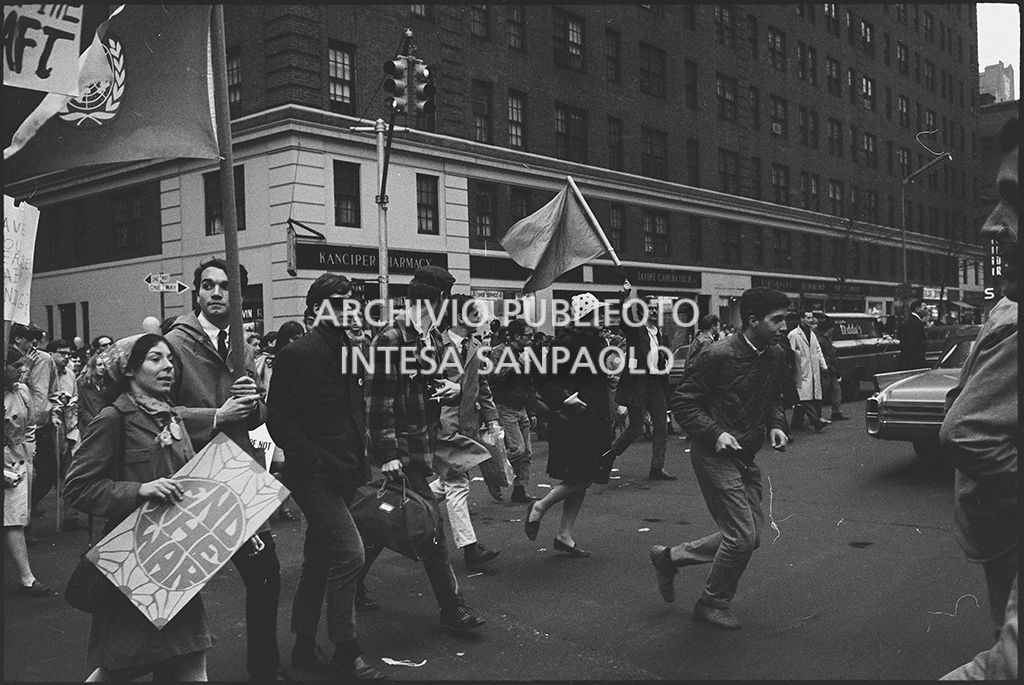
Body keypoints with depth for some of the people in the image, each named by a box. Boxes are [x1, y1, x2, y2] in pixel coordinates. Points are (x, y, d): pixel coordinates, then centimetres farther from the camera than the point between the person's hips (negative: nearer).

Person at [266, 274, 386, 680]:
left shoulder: (350, 350, 13)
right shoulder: (297, 353, -11)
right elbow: (279, 418, -15)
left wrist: (360, 460, 11)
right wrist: (316, 461, -20)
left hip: (343, 475, 8)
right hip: (313, 475, -8)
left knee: (319, 561, 15)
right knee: (349, 553, -12)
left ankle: (305, 647, 27)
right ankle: (346, 653, 2)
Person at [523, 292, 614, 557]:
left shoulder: (597, 341, 12)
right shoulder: (566, 343, -13)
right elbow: (543, 380, -14)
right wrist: (564, 399, -24)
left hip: (595, 421, 8)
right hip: (573, 421, -8)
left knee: (582, 480, 10)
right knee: (579, 479, -9)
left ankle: (565, 535, 20)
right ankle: (539, 507, 14)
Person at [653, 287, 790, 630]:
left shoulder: (775, 357, 4)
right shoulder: (719, 355, -18)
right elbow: (682, 402, -13)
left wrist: (776, 425, 1)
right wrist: (715, 433, -23)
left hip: (746, 458, 8)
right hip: (715, 456, -8)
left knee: (751, 534, 11)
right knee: (743, 536, -8)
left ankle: (670, 556, 25)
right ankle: (713, 604, 16)